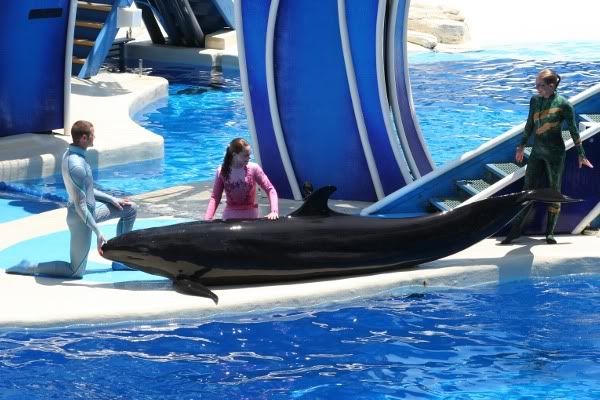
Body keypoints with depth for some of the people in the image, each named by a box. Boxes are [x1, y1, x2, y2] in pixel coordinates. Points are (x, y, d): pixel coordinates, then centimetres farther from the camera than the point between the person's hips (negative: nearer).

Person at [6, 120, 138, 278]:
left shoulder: (69, 154, -1)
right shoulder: (77, 166, -31)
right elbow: (80, 206, -29)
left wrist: (111, 199, 13)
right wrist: (98, 233, -26)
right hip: (81, 219, -10)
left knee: (131, 209, 15)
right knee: (76, 272, 1)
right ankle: (28, 267, 6)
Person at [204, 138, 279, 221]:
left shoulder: (254, 168, -7)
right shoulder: (222, 171, -4)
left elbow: (270, 189, -5)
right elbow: (215, 197, 2)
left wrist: (274, 211, -20)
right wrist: (207, 219, -12)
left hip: (251, 215, 0)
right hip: (230, 216, 0)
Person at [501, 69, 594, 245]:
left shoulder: (563, 105, -10)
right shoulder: (534, 101, 3)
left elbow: (573, 130, -4)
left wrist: (581, 155, -2)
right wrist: (522, 146, 23)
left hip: (555, 153, -4)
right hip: (537, 151, 4)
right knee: (528, 189, 4)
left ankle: (550, 232, 12)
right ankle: (516, 228, 7)